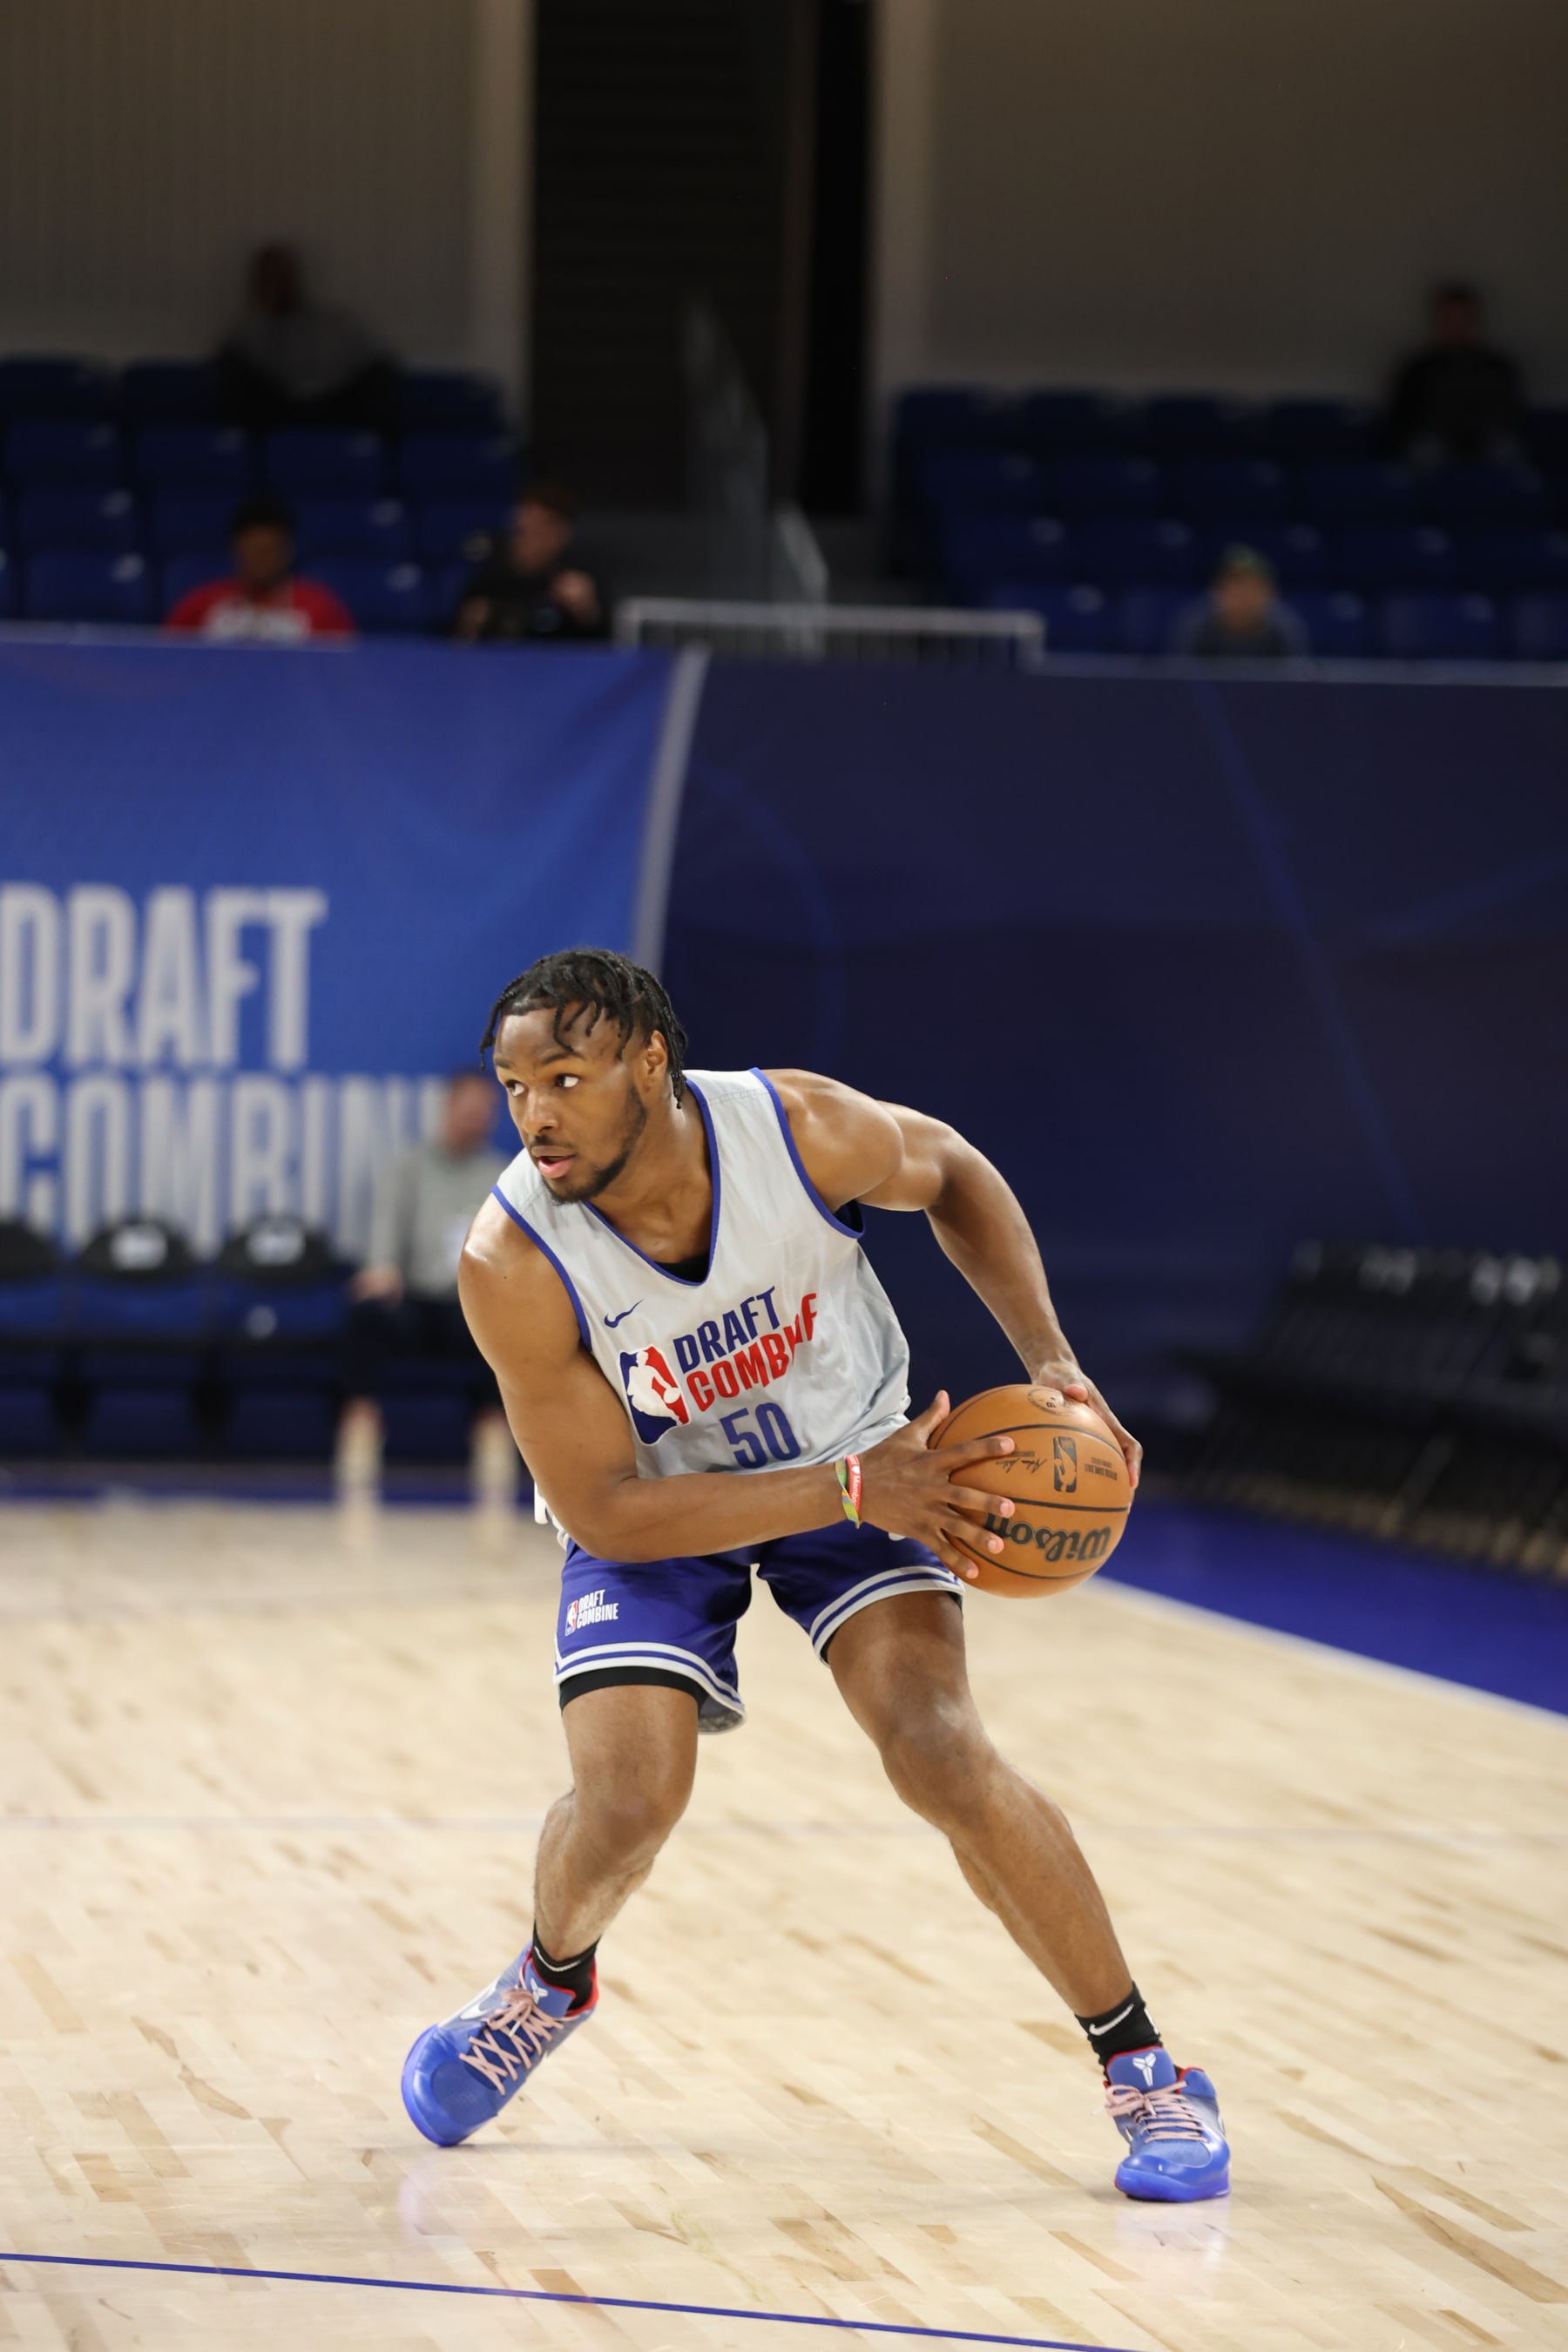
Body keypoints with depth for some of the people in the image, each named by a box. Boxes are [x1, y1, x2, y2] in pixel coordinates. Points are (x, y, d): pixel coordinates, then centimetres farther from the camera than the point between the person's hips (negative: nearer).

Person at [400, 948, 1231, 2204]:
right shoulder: (514, 1264, -31)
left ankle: (1145, 2070, -4)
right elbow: (603, 1509, -25)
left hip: (854, 1458, 0)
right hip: (656, 1504, 0)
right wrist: (849, 1492, -32)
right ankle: (554, 1980, 22)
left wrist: (1050, 1360, -14)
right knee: (626, 1805, -17)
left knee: (941, 1749, -18)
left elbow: (952, 1172, -3)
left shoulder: (802, 1129, -27)